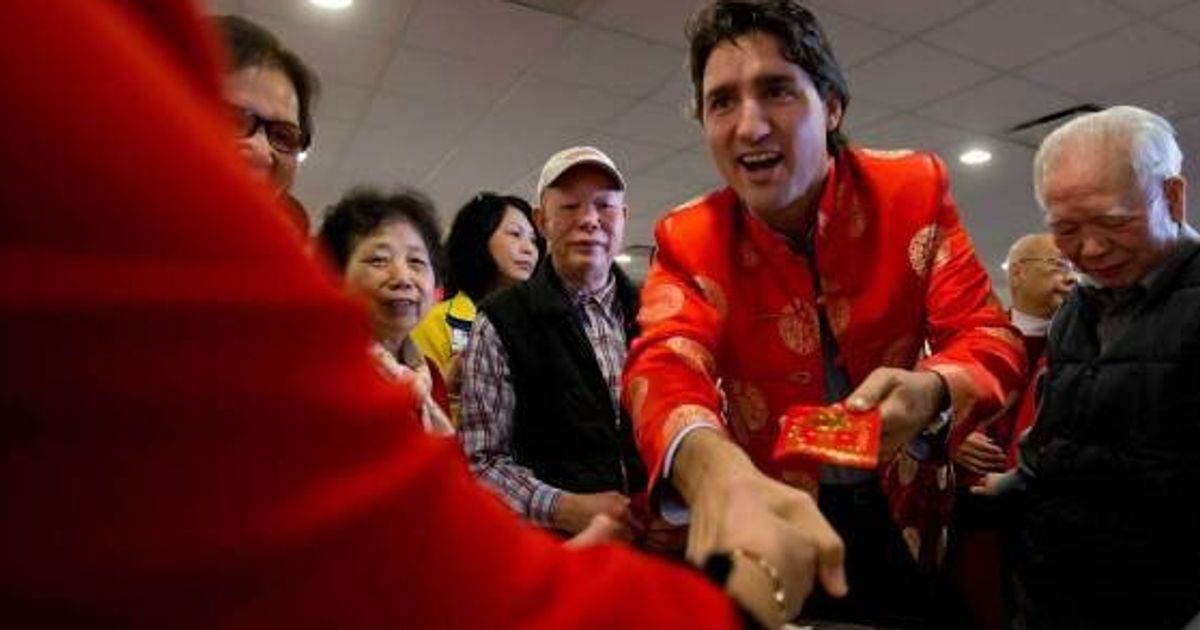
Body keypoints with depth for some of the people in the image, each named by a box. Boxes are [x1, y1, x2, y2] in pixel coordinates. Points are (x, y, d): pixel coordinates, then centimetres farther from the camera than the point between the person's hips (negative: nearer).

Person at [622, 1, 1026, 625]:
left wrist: (931, 393, -35)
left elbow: (988, 336, -10)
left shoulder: (914, 188, -11)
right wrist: (717, 471, -53)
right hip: (778, 529, -1)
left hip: (902, 520, 1)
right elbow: (665, 365, -29)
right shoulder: (688, 238, -14)